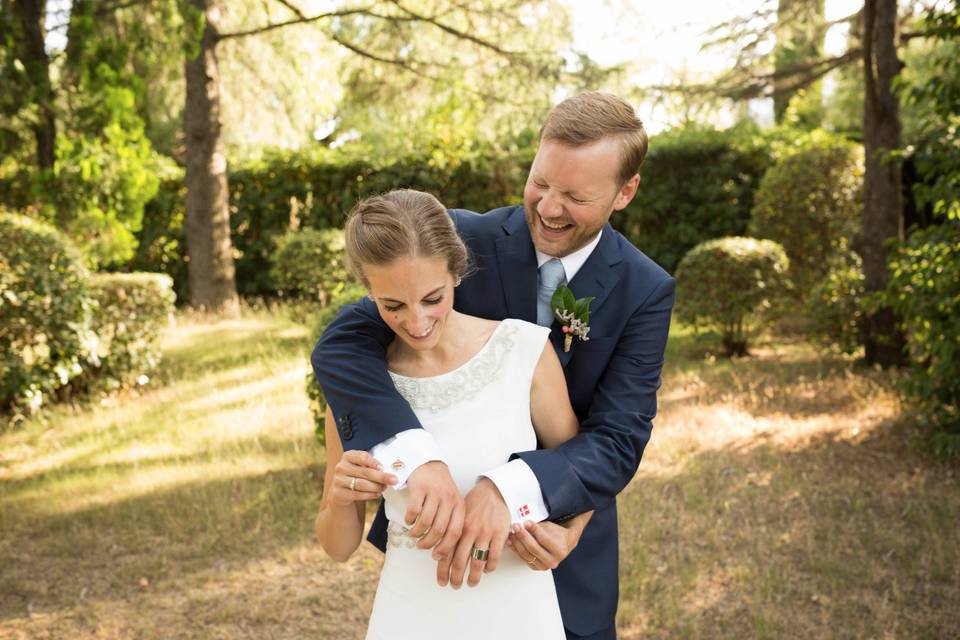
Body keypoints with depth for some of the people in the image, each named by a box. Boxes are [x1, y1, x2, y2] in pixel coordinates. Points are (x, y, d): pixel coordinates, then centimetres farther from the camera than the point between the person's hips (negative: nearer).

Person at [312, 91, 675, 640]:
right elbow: (340, 346, -23)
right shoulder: (463, 239, -15)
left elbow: (619, 442, -19)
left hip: (561, 534, 0)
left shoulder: (646, 291, -12)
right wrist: (419, 457, -39)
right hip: (445, 520, 0)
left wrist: (510, 490, -37)